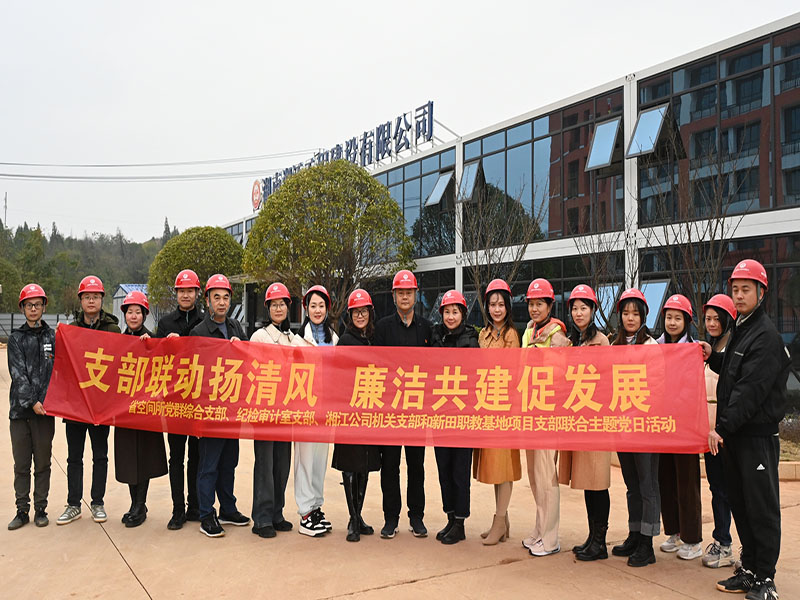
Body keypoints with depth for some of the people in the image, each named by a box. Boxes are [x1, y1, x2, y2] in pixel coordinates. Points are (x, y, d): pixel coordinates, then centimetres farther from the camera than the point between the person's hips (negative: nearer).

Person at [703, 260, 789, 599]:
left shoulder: (766, 336, -14)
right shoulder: (741, 329, 15)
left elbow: (750, 390, -21)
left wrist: (722, 428, -22)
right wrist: (712, 357, 8)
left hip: (758, 435, -9)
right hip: (734, 434, 9)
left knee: (762, 508, 0)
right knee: (739, 504, 14)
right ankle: (749, 569, 24)